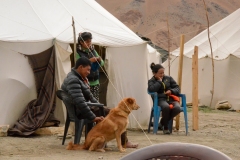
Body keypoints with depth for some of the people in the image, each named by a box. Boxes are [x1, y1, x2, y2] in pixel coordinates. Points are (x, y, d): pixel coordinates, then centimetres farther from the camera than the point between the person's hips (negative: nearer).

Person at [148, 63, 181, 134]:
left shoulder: (169, 78, 20)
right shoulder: (151, 81, 12)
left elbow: (177, 88, 17)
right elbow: (152, 90, -11)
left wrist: (171, 91, -4)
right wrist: (159, 81, -3)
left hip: (171, 98, 3)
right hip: (160, 99, -3)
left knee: (177, 108, -34)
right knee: (166, 107, -41)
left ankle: (163, 122, -7)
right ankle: (165, 127, -17)